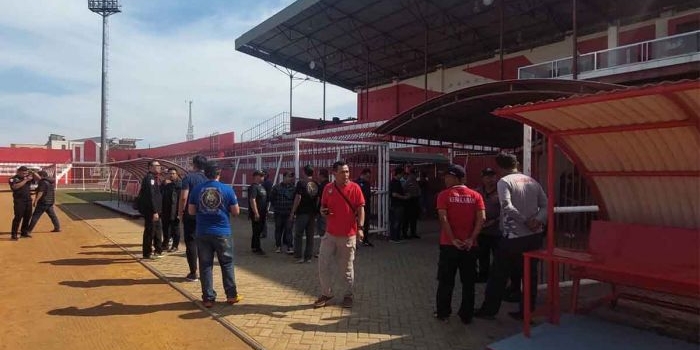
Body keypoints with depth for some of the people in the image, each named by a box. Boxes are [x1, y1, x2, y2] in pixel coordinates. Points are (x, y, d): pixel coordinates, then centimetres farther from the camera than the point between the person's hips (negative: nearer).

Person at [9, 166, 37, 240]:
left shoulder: (28, 177, 10)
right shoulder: (13, 179, -5)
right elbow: (15, 186, -22)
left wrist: (33, 173, -9)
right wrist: (26, 180, -23)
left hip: (28, 200, 6)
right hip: (19, 200, -5)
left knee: (27, 216, 10)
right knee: (18, 217, -8)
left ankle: (24, 232, 21)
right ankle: (14, 234, -3)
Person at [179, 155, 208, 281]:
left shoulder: (189, 177, -8)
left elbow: (184, 197, -14)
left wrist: (181, 211, -2)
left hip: (191, 215, -4)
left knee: (191, 243, 3)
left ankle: (193, 273, 4)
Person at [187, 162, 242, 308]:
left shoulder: (197, 189, -1)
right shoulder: (227, 189, -7)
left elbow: (191, 211, 5)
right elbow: (236, 212, -2)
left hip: (203, 233, 2)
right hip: (222, 233, -1)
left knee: (205, 265, 9)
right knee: (227, 264, 12)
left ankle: (208, 298, 13)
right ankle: (232, 295, 18)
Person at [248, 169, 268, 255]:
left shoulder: (261, 186, 15)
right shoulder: (253, 187, -15)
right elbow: (252, 200, -22)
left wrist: (266, 212, 21)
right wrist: (256, 213, -25)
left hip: (262, 213, 10)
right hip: (257, 214, -10)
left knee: (260, 229, 16)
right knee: (257, 231, -1)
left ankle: (254, 246, 28)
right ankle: (257, 248, 7)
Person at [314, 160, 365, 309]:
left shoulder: (355, 188, -6)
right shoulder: (328, 188, 3)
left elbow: (360, 209, -7)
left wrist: (360, 227, -17)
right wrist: (323, 211, -9)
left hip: (348, 235, -3)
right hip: (330, 233, 3)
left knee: (348, 267, 8)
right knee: (323, 264, 6)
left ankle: (348, 295, 24)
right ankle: (326, 293, 23)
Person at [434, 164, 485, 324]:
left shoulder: (444, 195, -5)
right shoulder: (475, 195, 3)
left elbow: (443, 218, -15)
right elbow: (481, 218, -7)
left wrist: (453, 240, -13)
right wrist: (471, 239, -10)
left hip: (449, 245, -2)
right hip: (469, 246, 2)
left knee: (446, 281, 10)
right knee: (468, 282, 12)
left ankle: (443, 313, 19)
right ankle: (466, 315, 18)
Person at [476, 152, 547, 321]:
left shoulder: (504, 182, -8)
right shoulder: (532, 181, 10)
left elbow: (507, 207, -22)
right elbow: (545, 205, 3)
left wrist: (525, 221, -13)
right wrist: (538, 220, -9)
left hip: (513, 237, -5)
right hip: (535, 235, 6)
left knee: (499, 275, 7)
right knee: (530, 274, 13)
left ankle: (489, 310, 17)